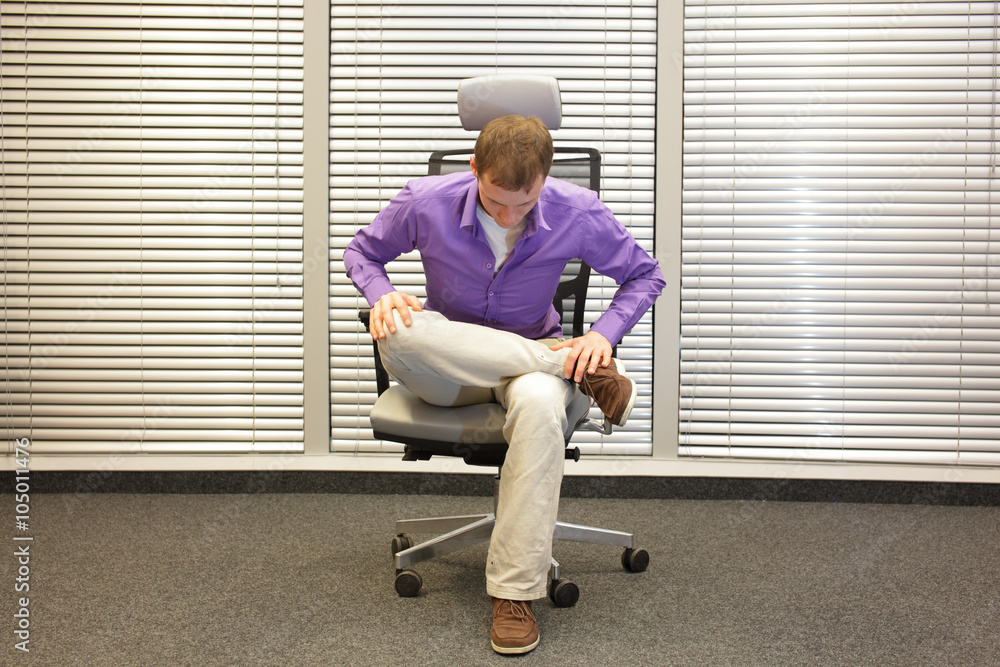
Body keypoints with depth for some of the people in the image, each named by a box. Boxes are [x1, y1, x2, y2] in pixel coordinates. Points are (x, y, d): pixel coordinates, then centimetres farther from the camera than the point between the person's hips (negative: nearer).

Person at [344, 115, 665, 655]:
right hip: (444, 370, 1)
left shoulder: (578, 214, -12)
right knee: (401, 336, -36)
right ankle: (575, 367, -22)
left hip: (532, 358, -1)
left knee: (540, 405, -40)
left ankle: (515, 591, -29)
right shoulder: (425, 203, -13)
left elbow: (644, 274, 4)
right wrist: (381, 294, -17)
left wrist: (604, 333, -14)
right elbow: (361, 251, 6)